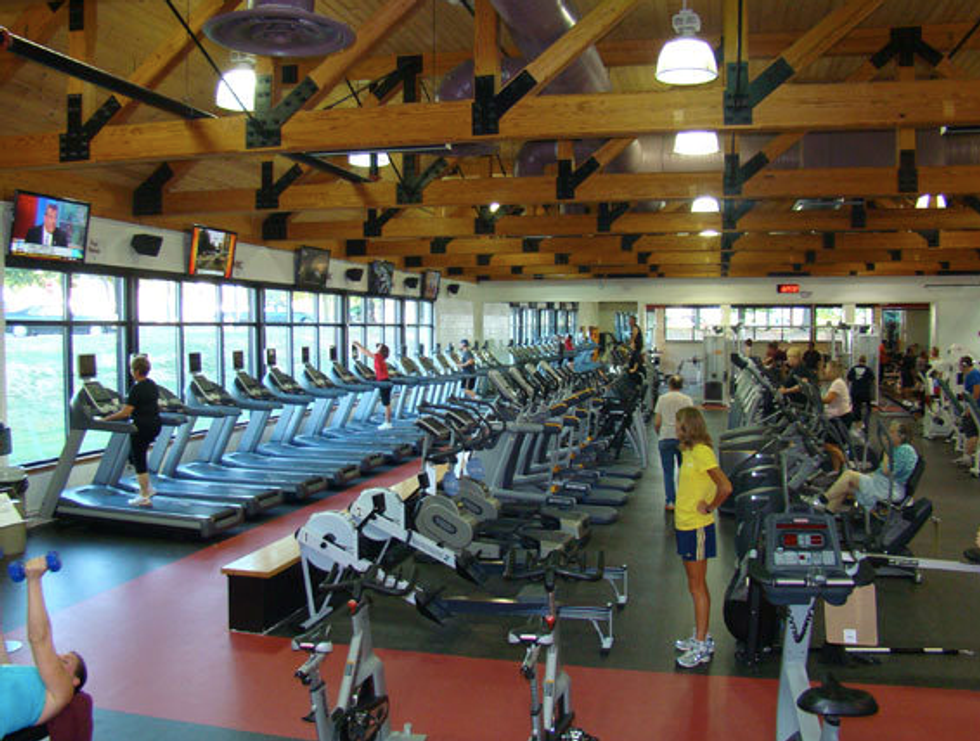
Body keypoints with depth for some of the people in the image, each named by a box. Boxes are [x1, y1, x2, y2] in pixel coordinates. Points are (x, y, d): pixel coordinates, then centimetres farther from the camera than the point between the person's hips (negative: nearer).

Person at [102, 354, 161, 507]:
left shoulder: (137, 389, -17)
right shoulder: (153, 386, 8)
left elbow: (125, 413, -20)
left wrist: (106, 419, -10)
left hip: (142, 427, -9)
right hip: (155, 425, 9)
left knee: (139, 460, 3)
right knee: (134, 456, 21)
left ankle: (145, 497, 8)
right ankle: (147, 489, 21)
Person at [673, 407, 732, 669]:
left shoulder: (702, 452, -20)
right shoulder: (689, 451, 9)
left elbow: (725, 487, -28)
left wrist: (709, 508, -16)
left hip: (697, 528, -9)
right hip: (686, 526, 9)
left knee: (697, 587, -1)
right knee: (695, 585, 17)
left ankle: (701, 647, 8)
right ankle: (701, 637, 28)